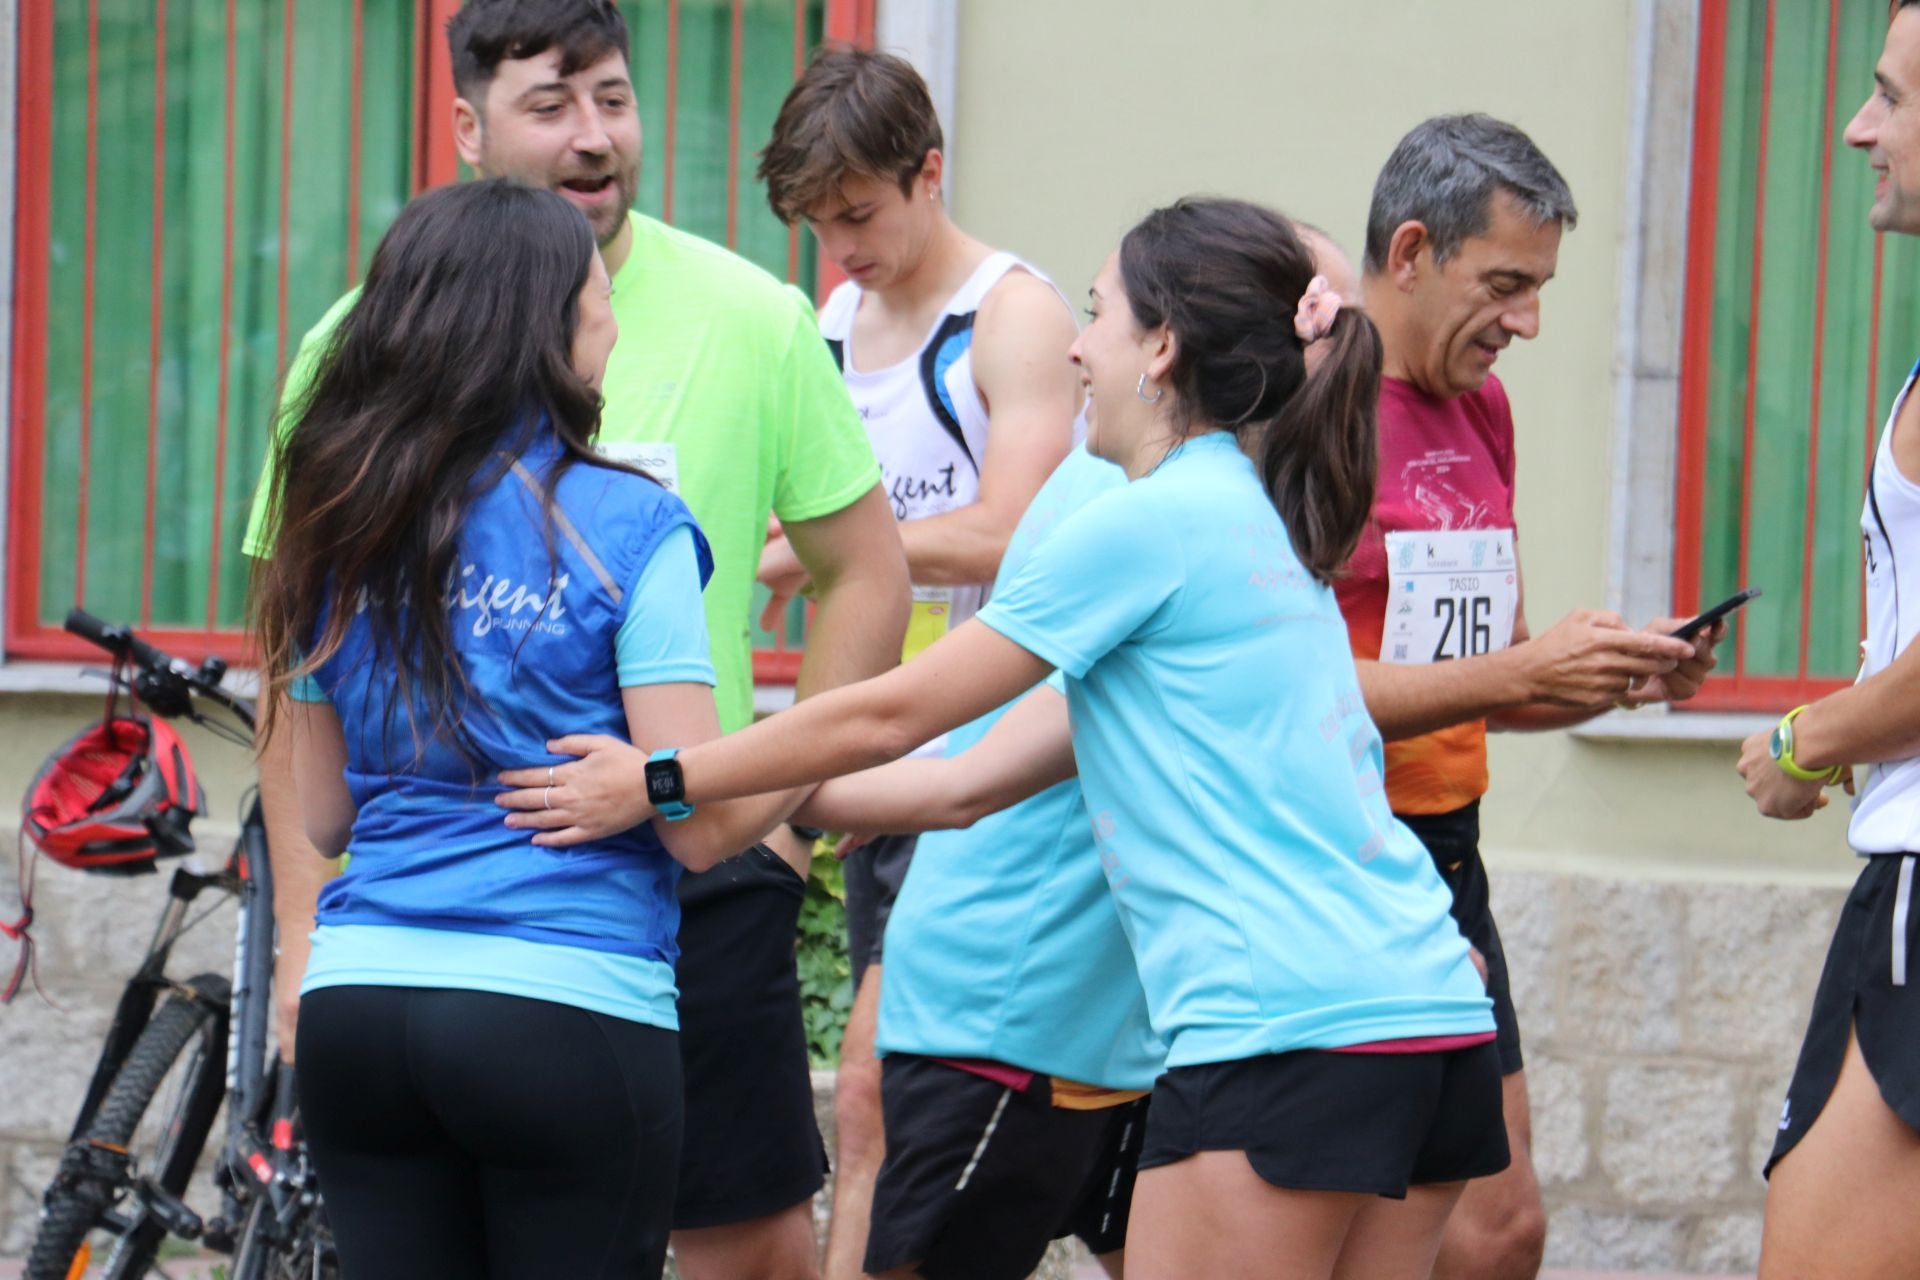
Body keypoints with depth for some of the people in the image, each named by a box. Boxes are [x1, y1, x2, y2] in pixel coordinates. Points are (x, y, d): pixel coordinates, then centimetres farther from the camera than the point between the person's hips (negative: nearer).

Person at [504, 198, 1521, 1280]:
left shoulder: (1150, 521, -6)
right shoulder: (1263, 520, 20)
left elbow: (891, 715, -2)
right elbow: (1064, 741, 25)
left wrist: (659, 784, 7)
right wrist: (817, 800, 30)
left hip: (1289, 1034, -9)